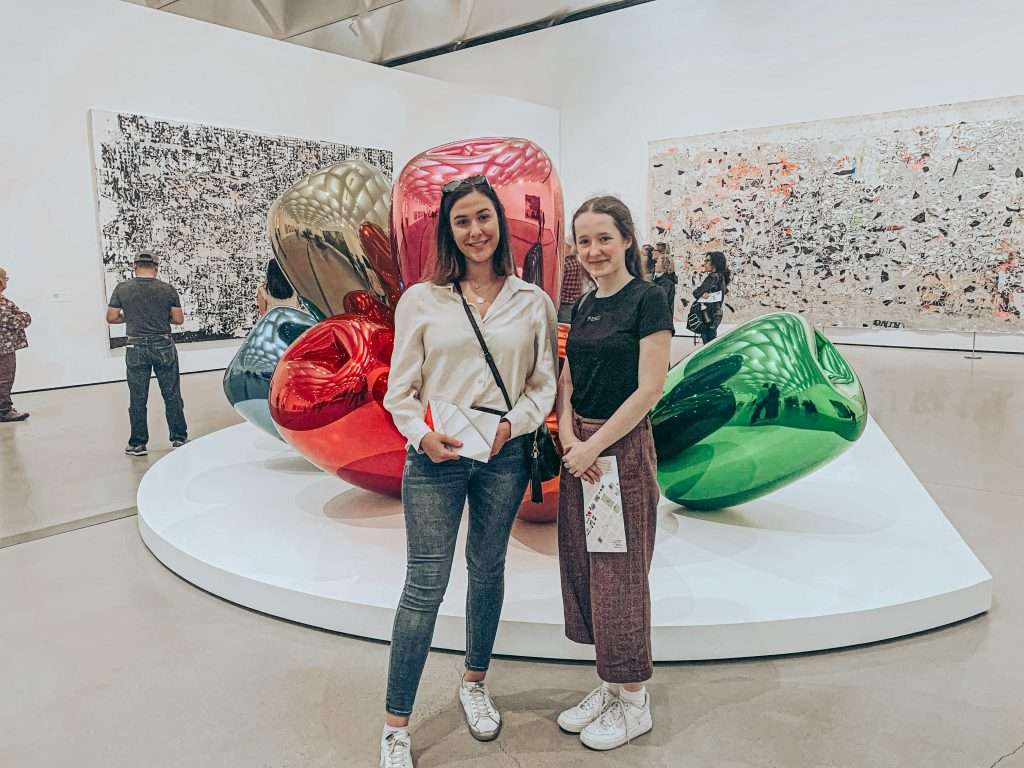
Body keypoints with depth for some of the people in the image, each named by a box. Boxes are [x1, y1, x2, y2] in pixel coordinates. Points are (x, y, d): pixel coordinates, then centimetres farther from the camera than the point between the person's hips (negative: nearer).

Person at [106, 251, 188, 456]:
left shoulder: (122, 289, -3)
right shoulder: (167, 289, -5)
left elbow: (111, 318, 0)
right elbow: (179, 319, -2)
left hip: (137, 348, 0)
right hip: (163, 346, 0)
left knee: (138, 399, 8)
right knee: (172, 395, 9)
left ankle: (138, 444, 14)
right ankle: (179, 438, 15)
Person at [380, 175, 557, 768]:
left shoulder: (533, 302, 3)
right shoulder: (421, 300, 0)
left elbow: (545, 383, 5)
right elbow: (400, 388, 1)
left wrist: (513, 424, -12)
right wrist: (421, 435, -15)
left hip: (506, 454, 2)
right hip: (436, 455, -2)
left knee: (488, 570, 16)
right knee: (425, 584, 0)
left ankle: (475, 684, 38)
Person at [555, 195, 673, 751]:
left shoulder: (648, 299, -10)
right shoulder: (584, 307, 11)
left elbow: (649, 388, -16)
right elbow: (567, 383, 10)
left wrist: (594, 445, -15)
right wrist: (569, 439, -7)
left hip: (624, 447, -7)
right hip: (578, 449, 7)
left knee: (619, 571, 3)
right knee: (581, 565, 12)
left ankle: (634, 702, 22)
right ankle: (608, 685, 30)